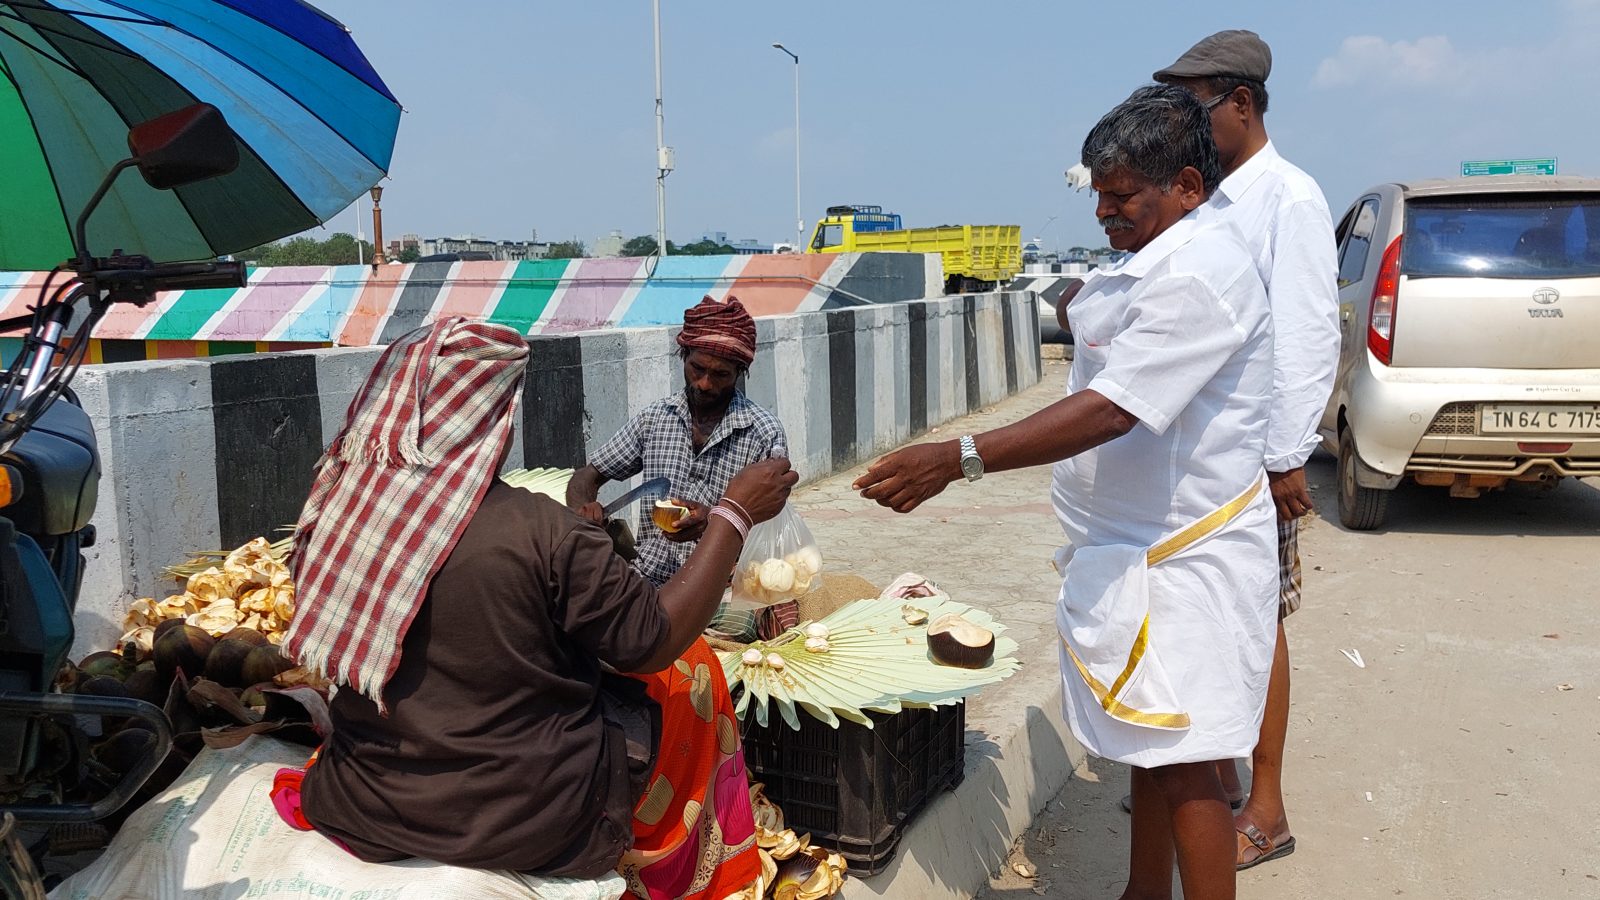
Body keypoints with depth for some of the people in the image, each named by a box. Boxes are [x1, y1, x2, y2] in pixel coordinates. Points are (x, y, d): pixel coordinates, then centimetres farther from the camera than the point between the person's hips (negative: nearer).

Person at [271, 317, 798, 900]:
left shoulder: (332, 517, -10)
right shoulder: (540, 532, -26)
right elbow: (656, 641, -15)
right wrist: (735, 513, -8)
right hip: (526, 824, -5)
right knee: (691, 669, 16)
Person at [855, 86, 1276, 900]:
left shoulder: (1198, 275, -21)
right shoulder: (1152, 264, 12)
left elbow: (1108, 410, -30)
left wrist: (959, 459, -34)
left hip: (1184, 556, -10)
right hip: (1137, 546, 10)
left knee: (1180, 761, -3)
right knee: (1148, 742, 18)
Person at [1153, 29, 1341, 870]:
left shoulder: (1289, 199, -10)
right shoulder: (1205, 202, 12)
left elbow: (1309, 337, -15)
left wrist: (1286, 458, -16)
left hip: (1251, 453, -7)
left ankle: (1265, 810, 14)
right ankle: (1216, 770, 28)